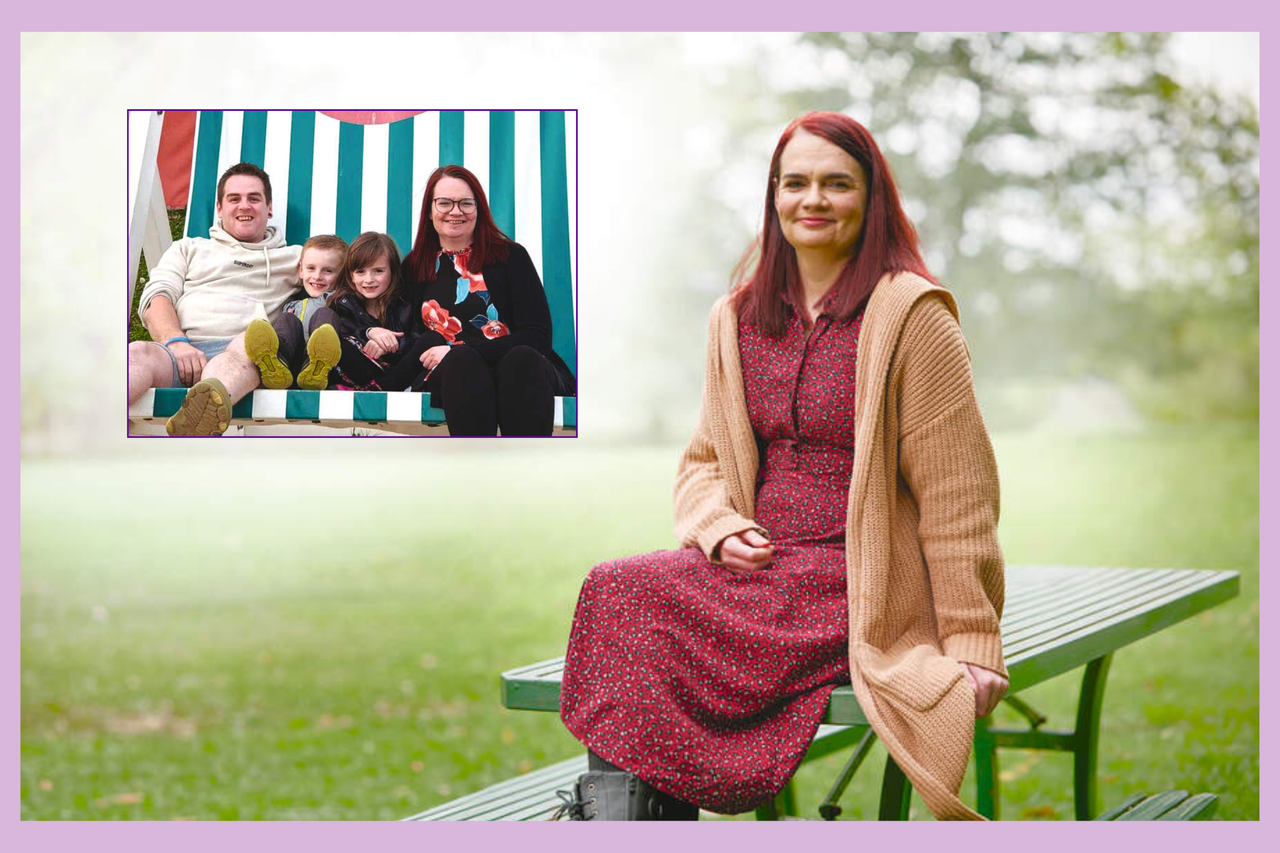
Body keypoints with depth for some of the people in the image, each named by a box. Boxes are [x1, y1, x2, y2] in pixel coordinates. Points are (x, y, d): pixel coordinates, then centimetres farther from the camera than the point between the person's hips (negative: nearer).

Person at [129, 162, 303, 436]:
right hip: (180, 349, 1)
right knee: (138, 352, -35)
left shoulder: (292, 258, 32)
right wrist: (176, 342, -7)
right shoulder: (189, 249, 33)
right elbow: (155, 298, 16)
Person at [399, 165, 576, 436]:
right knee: (461, 362, -36)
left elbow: (537, 336, -2)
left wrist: (456, 351, -10)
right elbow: (415, 337, 16)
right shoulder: (414, 267, 18)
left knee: (521, 359, -37)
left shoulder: (510, 256, 9)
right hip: (448, 375, 1)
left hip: (522, 370, -1)